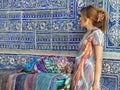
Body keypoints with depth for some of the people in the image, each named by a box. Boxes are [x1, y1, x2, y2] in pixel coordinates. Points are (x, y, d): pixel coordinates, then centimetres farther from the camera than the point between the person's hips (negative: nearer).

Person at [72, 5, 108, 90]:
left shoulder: (96, 33, -11)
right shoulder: (88, 33, 13)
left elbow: (99, 59, -16)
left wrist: (96, 82, -18)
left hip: (88, 74, -8)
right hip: (80, 73, 8)